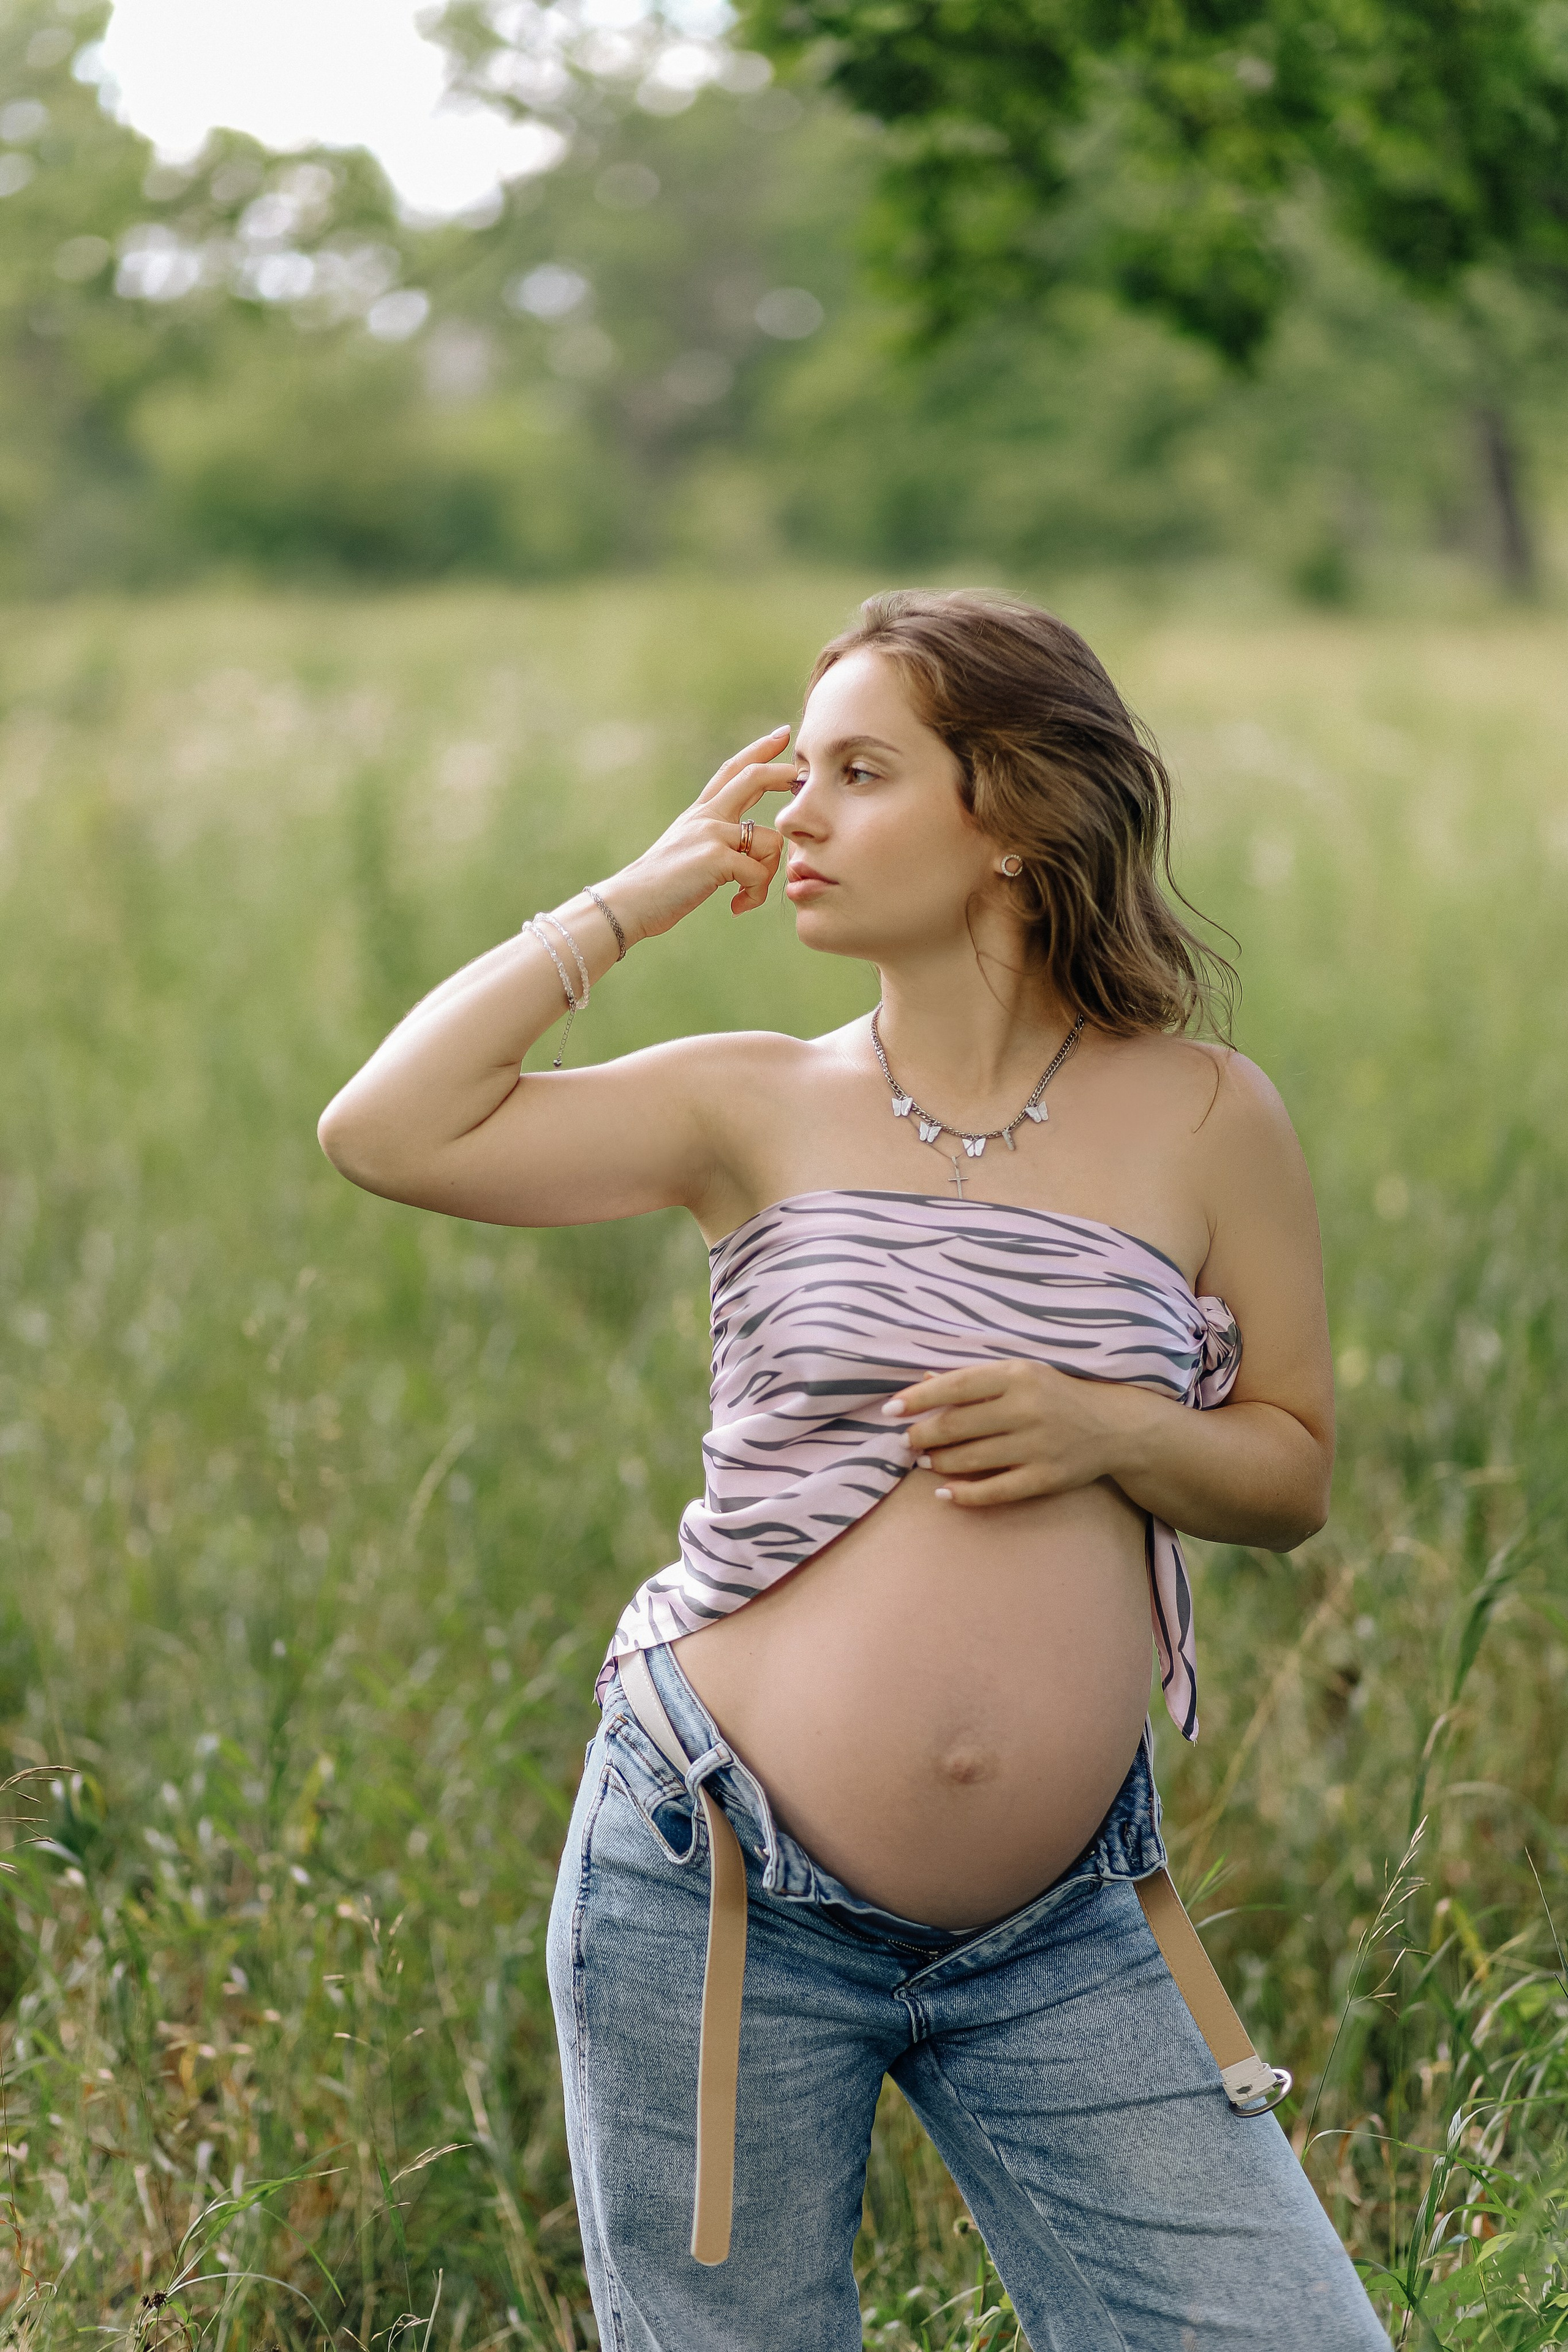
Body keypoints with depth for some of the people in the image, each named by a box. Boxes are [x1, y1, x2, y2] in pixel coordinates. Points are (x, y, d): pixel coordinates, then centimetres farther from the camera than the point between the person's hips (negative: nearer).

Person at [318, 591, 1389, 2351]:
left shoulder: (1200, 1119, 1)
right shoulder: (760, 1111, 1)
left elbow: (1293, 1473, 8)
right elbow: (385, 1131, -9)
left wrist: (1116, 1432, -13)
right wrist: (642, 892, -3)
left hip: (1054, 1935, 1)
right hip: (720, 1885, 0)